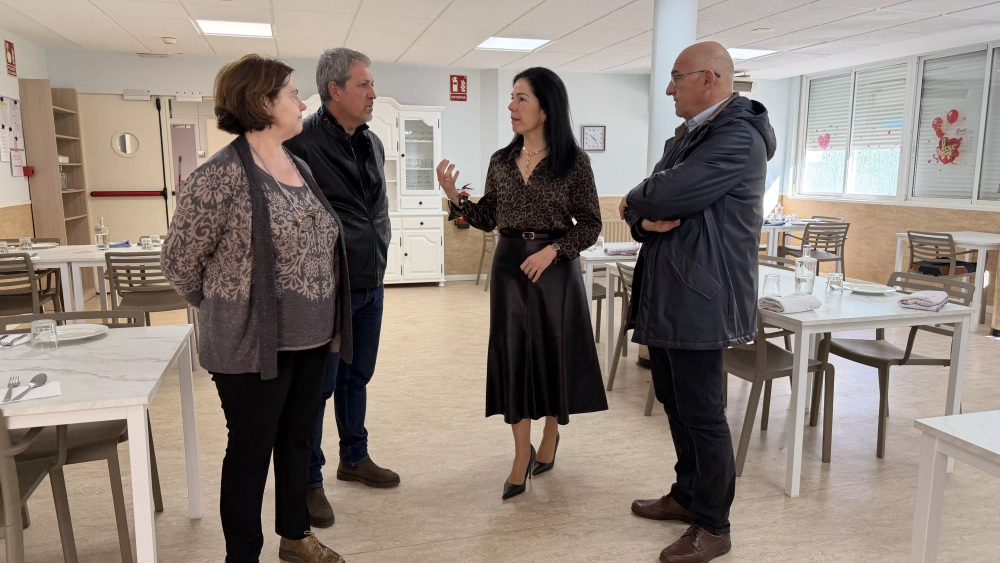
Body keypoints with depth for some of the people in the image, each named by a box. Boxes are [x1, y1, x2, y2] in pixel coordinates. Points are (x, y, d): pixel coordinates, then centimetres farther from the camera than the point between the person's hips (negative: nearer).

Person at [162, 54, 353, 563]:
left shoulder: (300, 168, 8)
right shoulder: (220, 176, -16)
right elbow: (180, 261, -8)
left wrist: (322, 319, 16)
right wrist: (225, 309, 5)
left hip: (311, 338, 7)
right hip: (253, 343, -7)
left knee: (298, 439, 19)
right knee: (251, 450, 7)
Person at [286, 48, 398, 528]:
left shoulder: (372, 143, 10)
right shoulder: (303, 142, -14)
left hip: (371, 283, 7)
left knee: (357, 376, 19)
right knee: (319, 385, 3)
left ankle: (355, 458, 36)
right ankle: (309, 481, 19)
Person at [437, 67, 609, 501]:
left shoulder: (573, 161, -6)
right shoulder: (501, 161, 6)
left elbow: (590, 225, -5)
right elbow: (488, 220, 7)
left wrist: (552, 250, -19)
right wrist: (455, 197, -7)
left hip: (555, 267, -3)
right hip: (508, 266, 3)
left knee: (555, 352, 8)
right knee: (513, 355, 3)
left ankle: (550, 436, 34)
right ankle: (521, 456, 15)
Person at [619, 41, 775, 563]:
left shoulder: (738, 137, -15)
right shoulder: (686, 135, 16)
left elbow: (664, 196, -24)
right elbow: (640, 206, 10)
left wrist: (638, 201, -2)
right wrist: (645, 219, -13)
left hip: (699, 298, -9)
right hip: (666, 295, 9)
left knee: (701, 412, 1)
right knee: (675, 402, 19)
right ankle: (687, 495, 36)